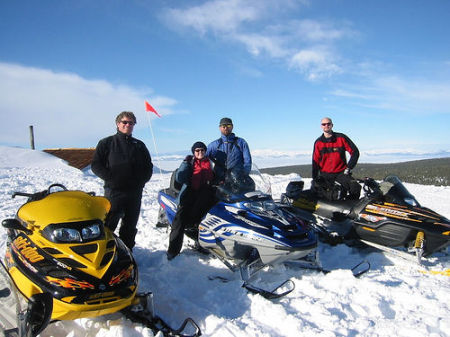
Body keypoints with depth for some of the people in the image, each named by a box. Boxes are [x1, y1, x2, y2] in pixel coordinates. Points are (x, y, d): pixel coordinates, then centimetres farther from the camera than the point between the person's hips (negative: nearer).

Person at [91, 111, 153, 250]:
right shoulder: (107, 143, 6)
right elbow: (96, 165, 1)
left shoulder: (139, 145, 15)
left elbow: (149, 166, 18)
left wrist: (141, 180, 1)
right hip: (114, 191, -3)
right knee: (108, 226, -5)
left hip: (135, 192, 4)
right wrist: (111, 178, -11)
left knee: (130, 227, 11)